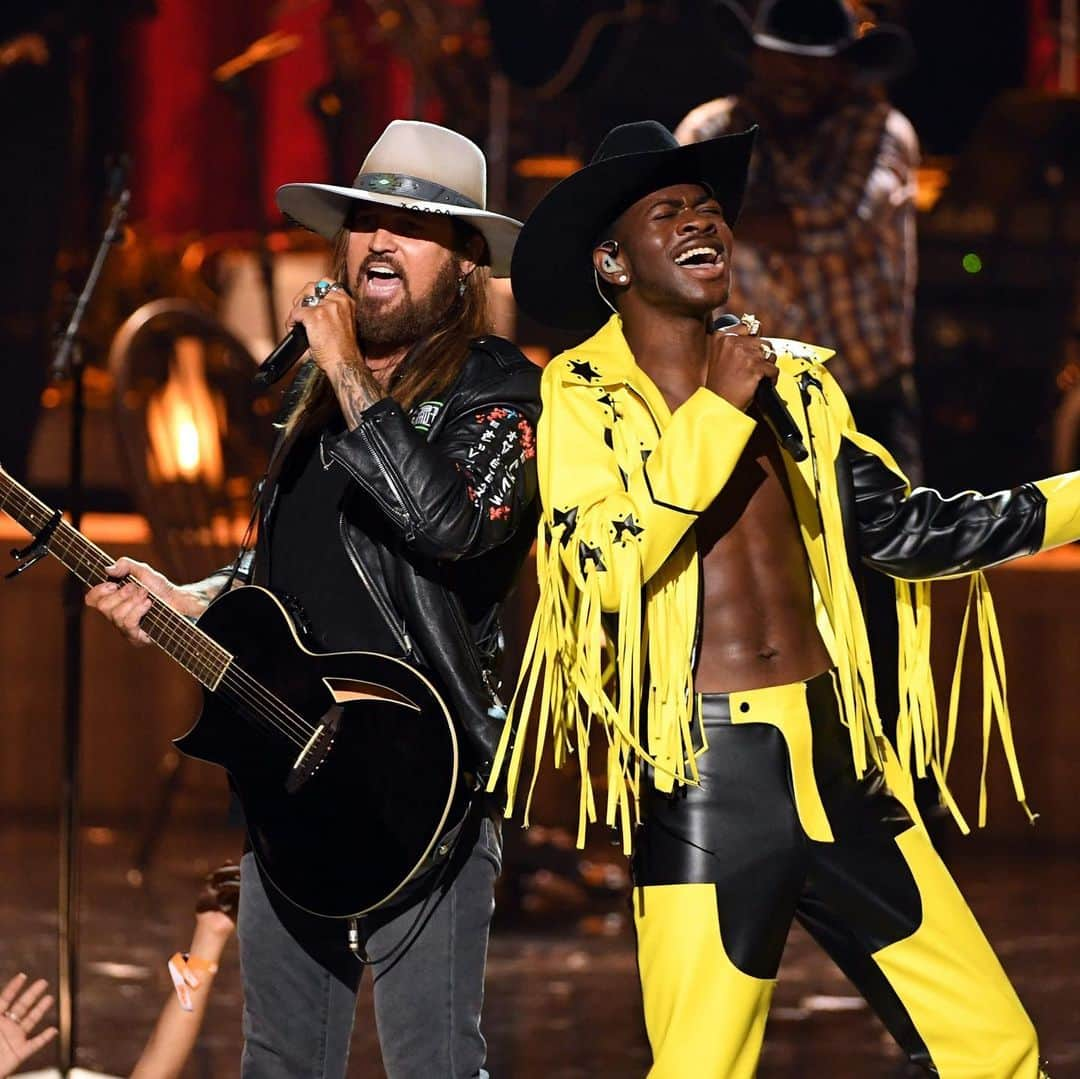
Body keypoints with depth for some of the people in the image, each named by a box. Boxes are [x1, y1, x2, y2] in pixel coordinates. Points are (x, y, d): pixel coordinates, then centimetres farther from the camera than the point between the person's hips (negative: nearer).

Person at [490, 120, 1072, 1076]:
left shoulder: (794, 382, 12)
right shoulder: (582, 396, -3)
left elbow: (901, 527, 19)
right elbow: (605, 564, -17)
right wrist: (716, 413, -15)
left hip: (838, 765, 5)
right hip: (703, 783, -5)